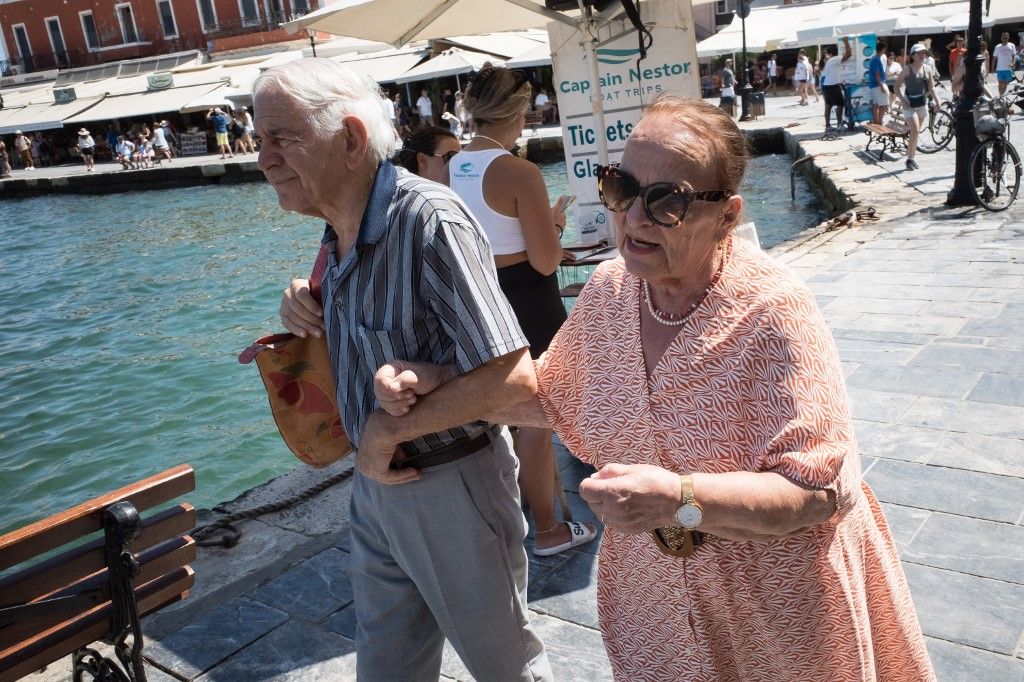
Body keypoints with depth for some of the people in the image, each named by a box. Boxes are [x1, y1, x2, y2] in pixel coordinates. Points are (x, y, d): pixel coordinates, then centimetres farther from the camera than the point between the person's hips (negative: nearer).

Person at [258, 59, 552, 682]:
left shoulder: (429, 219, -26)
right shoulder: (340, 229, 1)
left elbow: (513, 378, -31)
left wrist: (388, 429, -22)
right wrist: (304, 310, 1)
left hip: (450, 485, -8)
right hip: (377, 476, 8)